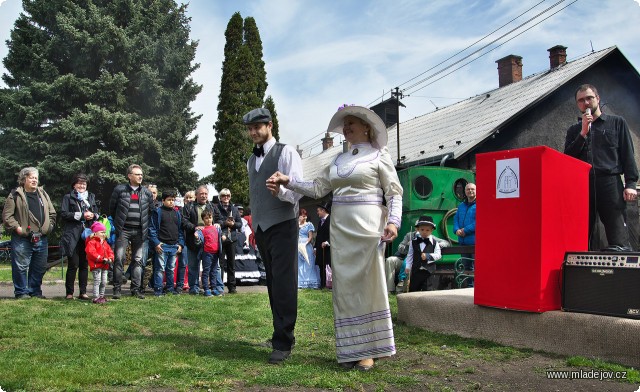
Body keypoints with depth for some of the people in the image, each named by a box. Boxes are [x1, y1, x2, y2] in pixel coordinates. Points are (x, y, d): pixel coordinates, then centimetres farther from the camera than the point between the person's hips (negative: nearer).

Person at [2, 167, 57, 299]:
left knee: (40, 267, 10)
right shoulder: (16, 195, -2)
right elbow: (7, 215, -5)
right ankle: (21, 292, 11)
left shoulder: (43, 194, 15)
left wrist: (49, 226, 8)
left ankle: (35, 291, 22)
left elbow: (52, 213, 19)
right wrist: (16, 227, -13)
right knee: (21, 266, 0)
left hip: (41, 239, 5)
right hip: (22, 239, -5)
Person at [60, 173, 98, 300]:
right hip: (73, 236, -4)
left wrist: (93, 215, -5)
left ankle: (83, 292, 13)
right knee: (73, 265, -3)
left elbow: (97, 214, 18)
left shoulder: (91, 197, 17)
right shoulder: (68, 197, 4)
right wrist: (81, 215, -14)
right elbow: (63, 214, -8)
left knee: (84, 265, 7)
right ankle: (69, 292, 6)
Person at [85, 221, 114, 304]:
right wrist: (101, 259, -22)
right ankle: (96, 298, -6)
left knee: (104, 282, 12)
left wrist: (110, 259, -1)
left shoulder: (105, 243, 19)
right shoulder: (91, 242, -7)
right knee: (97, 281, -9)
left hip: (105, 266, 8)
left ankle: (101, 296, 24)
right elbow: (91, 252, -20)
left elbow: (110, 252, 21)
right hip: (96, 266, -8)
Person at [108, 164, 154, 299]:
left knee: (138, 260, 5)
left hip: (140, 231, 3)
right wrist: (117, 224, 7)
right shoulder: (119, 190, 1)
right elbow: (112, 208, 8)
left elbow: (151, 211, 14)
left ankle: (136, 288, 11)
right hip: (123, 230, -3)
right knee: (119, 258, -7)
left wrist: (146, 226, 9)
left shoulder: (147, 193, 8)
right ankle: (117, 288, 1)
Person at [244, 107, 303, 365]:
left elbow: (297, 190, -14)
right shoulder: (251, 160, 19)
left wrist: (281, 188, -34)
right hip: (261, 228, 8)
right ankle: (282, 334, 20)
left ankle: (283, 343, -7)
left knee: (284, 284, -9)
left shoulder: (285, 152, -4)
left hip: (282, 226, -7)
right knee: (273, 284, 11)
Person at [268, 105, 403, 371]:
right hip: (340, 228, 5)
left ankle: (369, 349, 5)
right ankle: (351, 349, 13)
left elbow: (394, 192, -2)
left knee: (368, 284, -4)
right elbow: (317, 189, 12)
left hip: (367, 226, -5)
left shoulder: (379, 155, 3)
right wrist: (288, 181, 2)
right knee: (344, 286, 5)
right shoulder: (339, 160, 17)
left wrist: (393, 221, -15)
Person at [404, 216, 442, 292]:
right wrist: (408, 266, 1)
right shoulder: (414, 242, 4)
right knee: (413, 289, 12)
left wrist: (428, 256, -20)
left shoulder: (434, 243, -1)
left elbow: (438, 255, -6)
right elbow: (410, 255, 6)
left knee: (427, 290, -1)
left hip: (428, 271, -2)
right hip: (416, 270, 2)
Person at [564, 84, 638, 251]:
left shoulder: (617, 123, 16)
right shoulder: (574, 130, 22)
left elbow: (628, 154, 8)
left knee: (619, 241, -12)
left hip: (610, 182, -2)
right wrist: (583, 133, -1)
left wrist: (630, 183, -4)